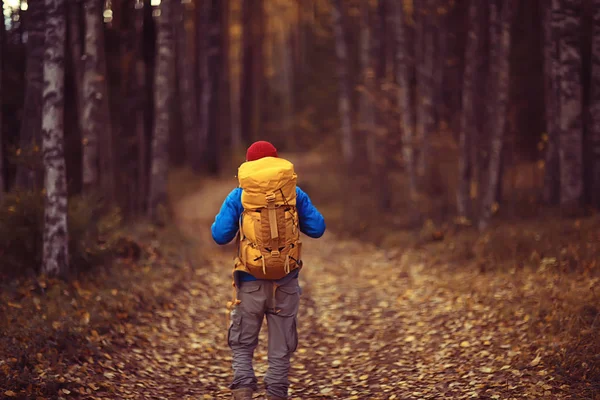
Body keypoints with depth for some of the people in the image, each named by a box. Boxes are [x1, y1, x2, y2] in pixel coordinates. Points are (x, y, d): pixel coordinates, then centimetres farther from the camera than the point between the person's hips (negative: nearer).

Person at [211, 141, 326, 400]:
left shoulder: (238, 196, -1)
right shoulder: (295, 193, 3)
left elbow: (220, 235, -4)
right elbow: (317, 229, 3)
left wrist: (228, 219, 16)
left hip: (251, 282, -1)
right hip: (286, 282, 1)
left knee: (242, 345, 12)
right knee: (281, 348, 9)